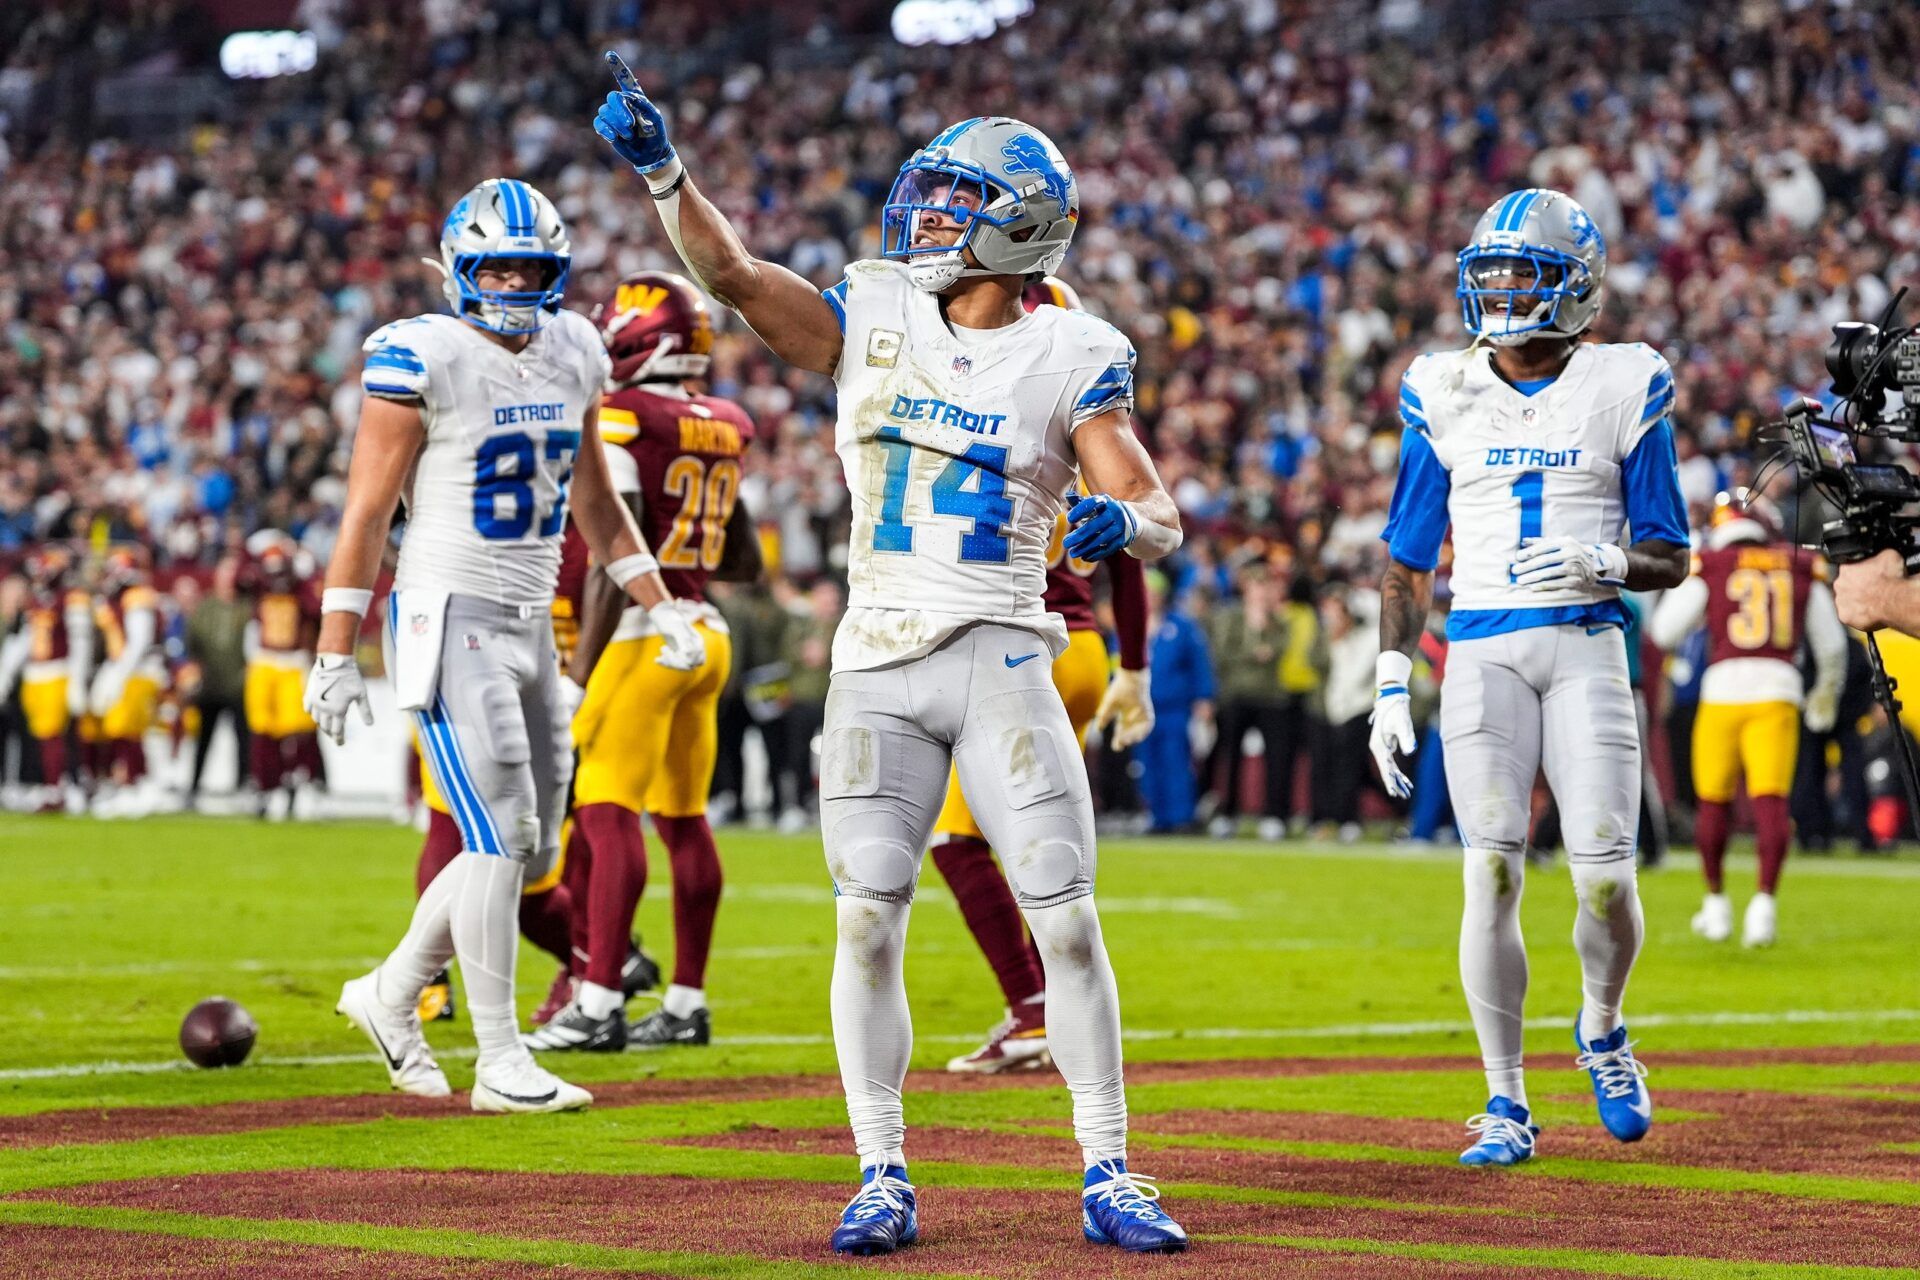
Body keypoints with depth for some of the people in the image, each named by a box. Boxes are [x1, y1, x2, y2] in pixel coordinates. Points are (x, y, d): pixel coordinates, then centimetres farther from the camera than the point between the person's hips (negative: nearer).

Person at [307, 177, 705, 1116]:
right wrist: (334, 657, -12)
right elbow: (367, 513, -10)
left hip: (531, 623, 7)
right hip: (448, 617, -7)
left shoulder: (571, 354, 8)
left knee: (530, 852, 8)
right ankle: (500, 1062, -6)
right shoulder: (423, 361, -12)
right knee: (501, 836, -12)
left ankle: (391, 994, 26)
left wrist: (661, 609, 16)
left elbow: (594, 501, 19)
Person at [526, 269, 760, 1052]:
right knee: (684, 821, 12)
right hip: (705, 634, 8)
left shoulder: (621, 421, -12)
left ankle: (599, 1007, -14)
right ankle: (687, 1004, 17)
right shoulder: (722, 429, 11)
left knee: (607, 814, -9)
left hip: (644, 635, -8)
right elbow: (745, 563, 18)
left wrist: (583, 666, -18)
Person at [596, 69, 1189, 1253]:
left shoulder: (1073, 359, -1)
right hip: (879, 665, 2)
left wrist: (1129, 521, -31)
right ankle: (882, 1179, 8)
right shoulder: (873, 319, 7)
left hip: (1002, 660, -2)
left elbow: (1160, 518, -7)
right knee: (869, 924, -1)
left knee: (1067, 921, -3)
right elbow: (732, 273, -3)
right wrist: (663, 170, -18)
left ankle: (1109, 1179, 7)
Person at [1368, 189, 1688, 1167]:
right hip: (1480, 652, 1)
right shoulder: (1444, 395, 8)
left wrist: (1607, 562, -16)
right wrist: (1391, 686, 6)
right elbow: (1408, 561, 13)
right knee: (1491, 872, -9)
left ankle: (1602, 1028, 23)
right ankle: (1505, 1103, 1)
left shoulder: (1624, 389, 3)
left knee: (1605, 875, -9)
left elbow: (1671, 559, 5)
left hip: (1587, 646, -1)